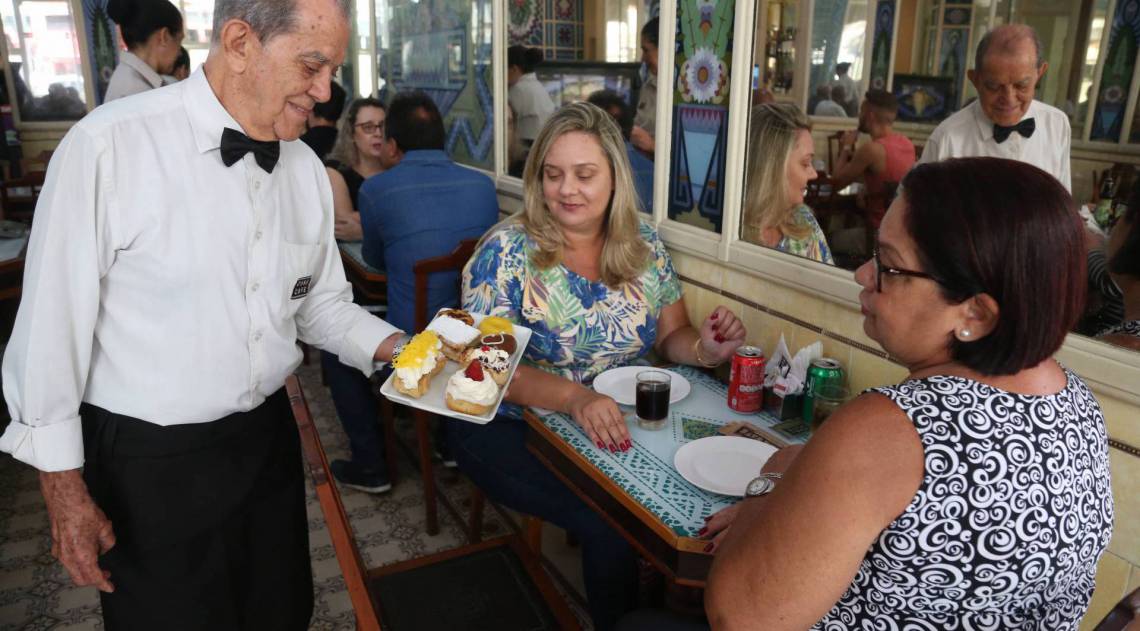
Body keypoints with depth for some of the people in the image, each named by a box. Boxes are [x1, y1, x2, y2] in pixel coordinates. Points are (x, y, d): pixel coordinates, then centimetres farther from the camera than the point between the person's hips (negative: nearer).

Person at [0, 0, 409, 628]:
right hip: (151, 462, -5)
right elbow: (52, 322, -13)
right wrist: (64, 489, -8)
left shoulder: (305, 168, 0)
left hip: (268, 438, 5)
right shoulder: (107, 147, -18)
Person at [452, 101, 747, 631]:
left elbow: (670, 336, 10)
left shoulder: (643, 244, 3)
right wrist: (576, 397, -32)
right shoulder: (507, 250, -10)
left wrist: (702, 349, -14)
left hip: (619, 426, 4)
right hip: (513, 429, -3)